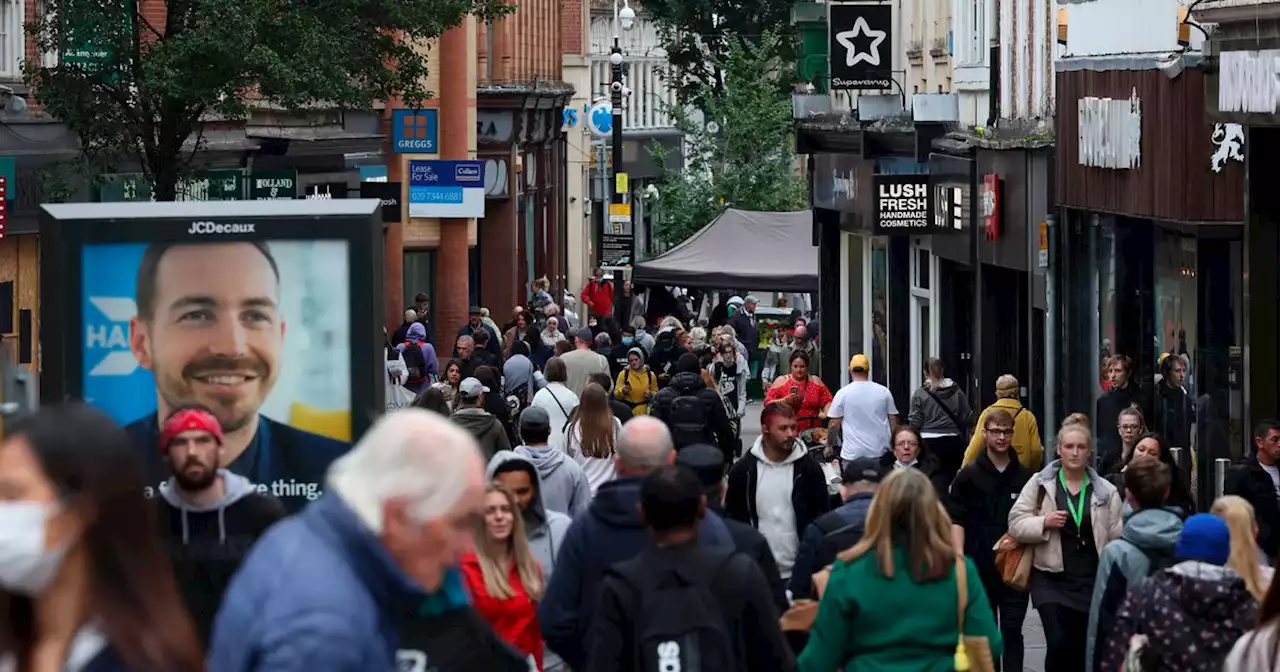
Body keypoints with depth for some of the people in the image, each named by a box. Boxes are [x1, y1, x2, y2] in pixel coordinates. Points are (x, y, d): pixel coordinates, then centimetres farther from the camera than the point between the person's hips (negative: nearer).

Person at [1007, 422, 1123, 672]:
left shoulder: (1106, 491, 5)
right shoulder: (1039, 484, 1)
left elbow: (1116, 539, 4)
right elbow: (1015, 524, 1)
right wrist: (1044, 522, -17)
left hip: (1092, 580, 2)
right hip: (1051, 578, -2)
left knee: (1083, 648, 6)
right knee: (1059, 643, -16)